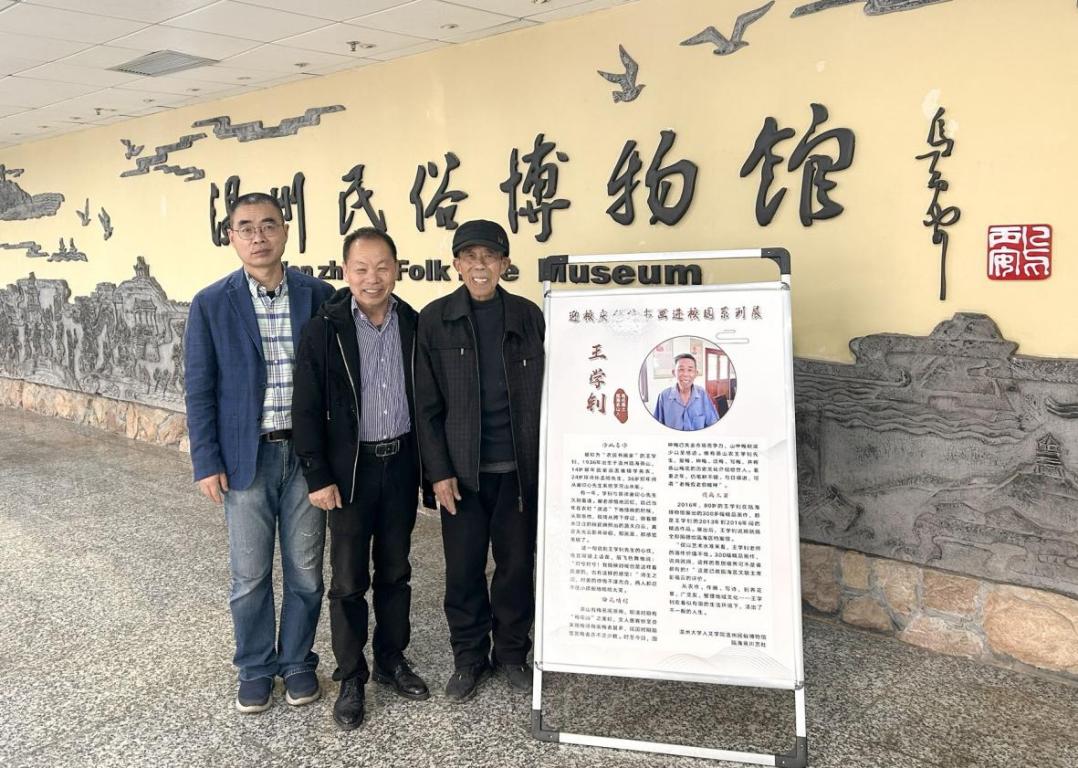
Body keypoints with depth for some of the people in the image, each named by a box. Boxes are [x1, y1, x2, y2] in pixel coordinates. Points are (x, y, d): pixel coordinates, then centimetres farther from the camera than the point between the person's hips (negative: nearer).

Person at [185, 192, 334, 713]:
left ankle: (298, 661, 30)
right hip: (246, 457, -1)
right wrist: (207, 463, -5)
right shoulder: (211, 305, -2)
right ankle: (255, 669, 29)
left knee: (305, 571, 11)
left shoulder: (319, 296, 0)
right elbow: (199, 390, -1)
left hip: (306, 454, 1)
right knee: (250, 576, 10)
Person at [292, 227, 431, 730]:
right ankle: (351, 677, 21)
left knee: (395, 571, 15)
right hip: (351, 468, -3)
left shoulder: (413, 324, 0)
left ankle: (392, 660, 32)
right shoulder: (325, 329, -9)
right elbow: (306, 408, -8)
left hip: (401, 464, 3)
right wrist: (317, 476, -11)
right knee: (349, 579, 6)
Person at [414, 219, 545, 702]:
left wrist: (546, 463, 0)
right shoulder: (435, 319, -2)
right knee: (463, 568, 8)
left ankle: (512, 653, 30)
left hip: (519, 468, 1)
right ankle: (469, 658, 27)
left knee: (517, 565, 11)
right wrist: (439, 472, -7)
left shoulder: (528, 317, 0)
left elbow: (544, 393, 3)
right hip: (462, 469, -1)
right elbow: (427, 404, -2)